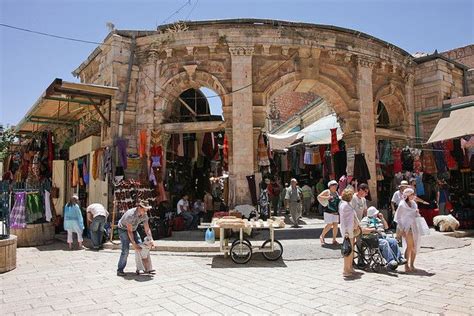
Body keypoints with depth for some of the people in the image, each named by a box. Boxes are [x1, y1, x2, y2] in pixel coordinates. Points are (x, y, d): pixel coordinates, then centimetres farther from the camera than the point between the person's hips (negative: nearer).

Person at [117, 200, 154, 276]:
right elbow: (129, 231, -32)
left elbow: (147, 229, -13)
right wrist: (133, 244, -35)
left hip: (133, 229, 6)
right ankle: (120, 270, -10)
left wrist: (151, 240, -26)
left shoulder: (144, 215, -17)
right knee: (125, 249, -20)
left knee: (140, 246, -7)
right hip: (123, 229, -6)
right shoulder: (130, 214, -36)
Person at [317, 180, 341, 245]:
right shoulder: (327, 192, -3)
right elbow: (319, 197, -10)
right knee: (329, 225, -8)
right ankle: (322, 236, 13)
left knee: (335, 225, 2)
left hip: (336, 212, 7)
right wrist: (326, 197, -20)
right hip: (329, 211, -6)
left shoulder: (336, 193, 16)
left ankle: (334, 240, 11)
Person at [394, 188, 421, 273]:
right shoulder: (402, 205, -6)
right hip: (407, 228, -6)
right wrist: (401, 229, -11)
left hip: (415, 227, 6)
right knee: (409, 246, -12)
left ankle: (412, 264, 18)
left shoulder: (414, 204, 13)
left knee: (415, 247, 6)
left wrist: (417, 213, 0)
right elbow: (397, 218, -6)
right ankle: (406, 265, -4)